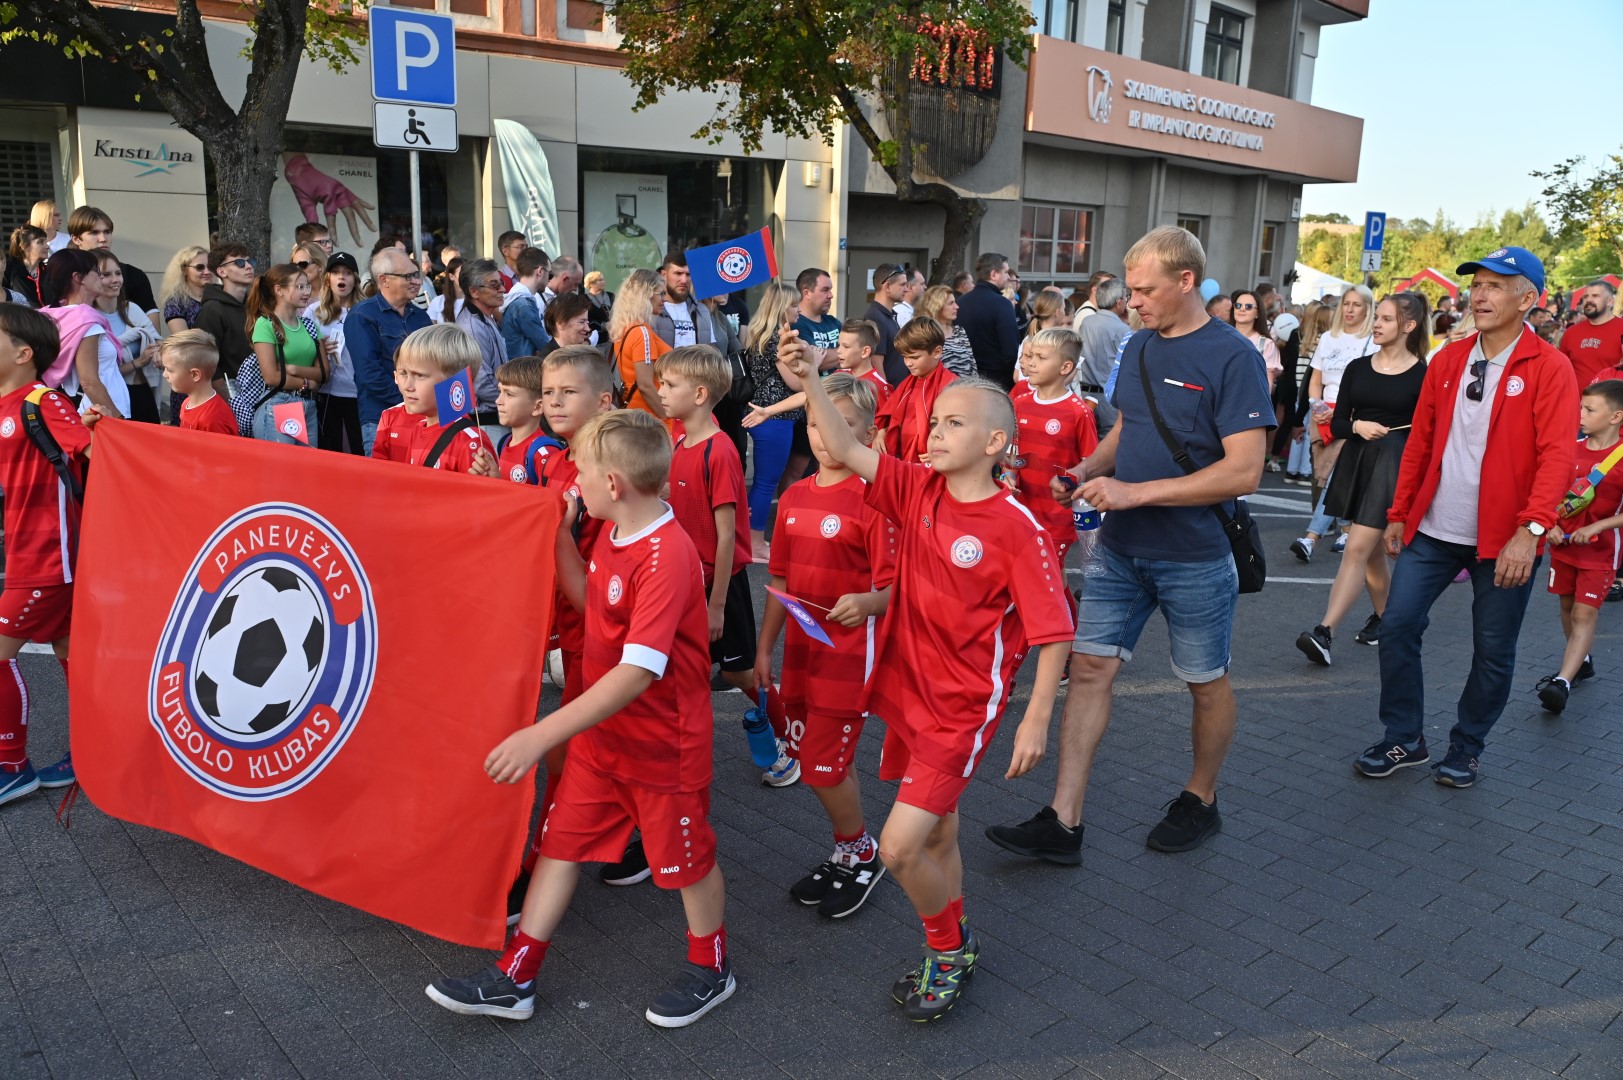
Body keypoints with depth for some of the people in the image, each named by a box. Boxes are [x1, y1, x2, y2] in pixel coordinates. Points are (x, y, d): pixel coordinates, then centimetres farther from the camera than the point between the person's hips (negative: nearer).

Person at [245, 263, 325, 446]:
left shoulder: (309, 325, 13)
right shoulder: (265, 324, -6)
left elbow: (324, 372, 6)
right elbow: (271, 377, -12)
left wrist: (294, 369, -10)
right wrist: (306, 383, -2)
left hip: (309, 408, 6)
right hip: (276, 408, -6)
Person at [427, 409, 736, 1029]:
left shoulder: (665, 555, -30)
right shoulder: (612, 533, -1)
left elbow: (637, 671, -36)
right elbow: (589, 600, 16)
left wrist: (543, 734, -37)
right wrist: (558, 535, 2)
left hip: (662, 742, -8)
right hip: (601, 731, 8)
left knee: (685, 856, 13)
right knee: (560, 842, 14)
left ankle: (711, 970, 37)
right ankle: (514, 979, 27)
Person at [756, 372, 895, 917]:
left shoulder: (871, 499, -14)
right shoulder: (794, 497, 7)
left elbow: (894, 587, -14)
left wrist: (867, 603, -35)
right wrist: (765, 648, 13)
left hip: (849, 653, -7)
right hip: (801, 650, 7)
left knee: (823, 764, -2)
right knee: (815, 758, 15)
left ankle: (862, 854, 23)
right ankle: (847, 852, 35)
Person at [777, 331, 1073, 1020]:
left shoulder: (1016, 527, -17)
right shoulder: (918, 490, -2)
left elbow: (1052, 629, -14)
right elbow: (847, 451, -13)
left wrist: (1037, 720, -15)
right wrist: (807, 382, -25)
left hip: (962, 708, -6)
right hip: (907, 692, 6)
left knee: (899, 846, -9)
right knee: (936, 834, 21)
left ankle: (948, 950, 18)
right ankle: (956, 944, 43)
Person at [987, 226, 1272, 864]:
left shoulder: (1233, 358, -15)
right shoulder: (1139, 347, 7)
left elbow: (1243, 472, -21)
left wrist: (1133, 492, -23)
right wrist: (1086, 471, -2)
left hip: (1196, 557, -6)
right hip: (1122, 549, 6)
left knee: (1206, 683, 13)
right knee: (1090, 667, 1)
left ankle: (1200, 801, 35)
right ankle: (1062, 823, 5)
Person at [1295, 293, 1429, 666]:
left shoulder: (1422, 375, -4)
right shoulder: (1358, 368, 8)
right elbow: (1337, 424, 7)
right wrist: (1357, 426, -15)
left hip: (1395, 466, -5)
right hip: (1355, 462, 5)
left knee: (1357, 548, -13)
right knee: (1372, 551, 15)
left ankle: (1325, 632, -18)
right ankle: (1382, 616, 33)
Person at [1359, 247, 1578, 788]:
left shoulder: (1550, 368, -8)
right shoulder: (1448, 360, 6)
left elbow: (1557, 456, -16)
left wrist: (1531, 530, -26)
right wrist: (1399, 513, 10)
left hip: (1503, 539, -4)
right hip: (1434, 528, 4)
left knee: (1493, 651, 7)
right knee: (1397, 626, 2)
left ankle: (1465, 749, 27)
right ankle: (1403, 740, 18)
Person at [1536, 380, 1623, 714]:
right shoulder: (1571, 449, 2)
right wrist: (1551, 525, -4)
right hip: (1563, 544, 6)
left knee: (1584, 614, -8)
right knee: (1567, 607, 15)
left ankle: (1562, 682, -17)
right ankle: (1581, 662, 34)